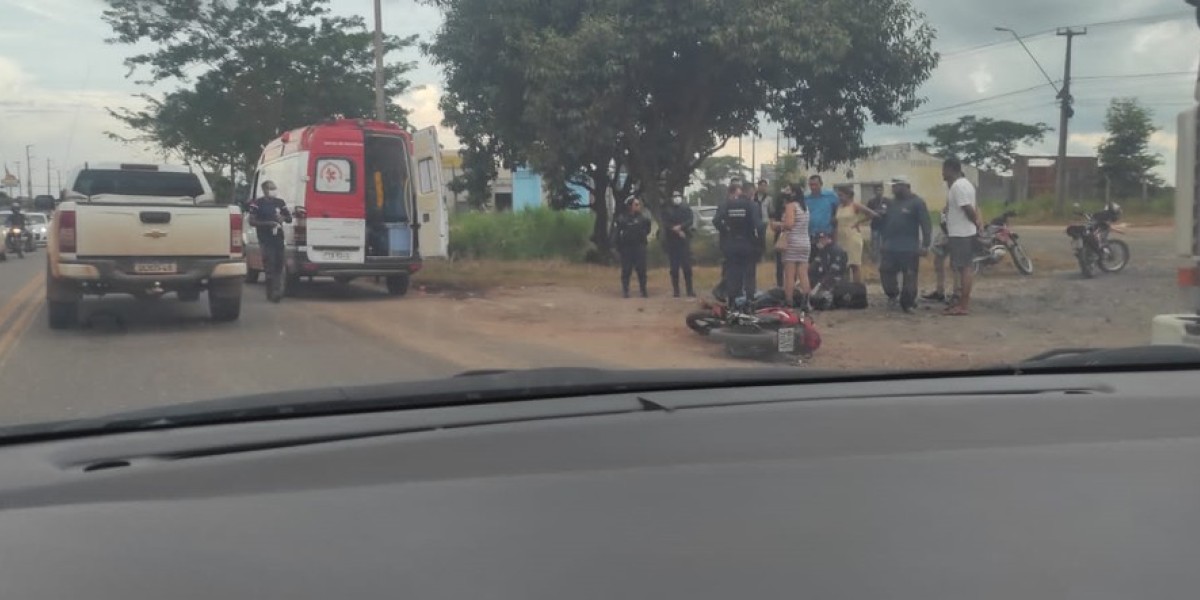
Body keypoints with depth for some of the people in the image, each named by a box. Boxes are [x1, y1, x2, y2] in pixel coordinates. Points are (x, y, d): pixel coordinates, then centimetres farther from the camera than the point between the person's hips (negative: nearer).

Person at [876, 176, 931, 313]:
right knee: (885, 272, 5)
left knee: (909, 277, -1)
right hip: (890, 247, 6)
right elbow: (885, 221, 20)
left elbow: (925, 225, -11)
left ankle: (907, 303, 8)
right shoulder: (893, 202, 13)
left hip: (909, 249, -6)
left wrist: (925, 245, -17)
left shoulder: (917, 202, -7)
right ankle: (893, 295, 24)